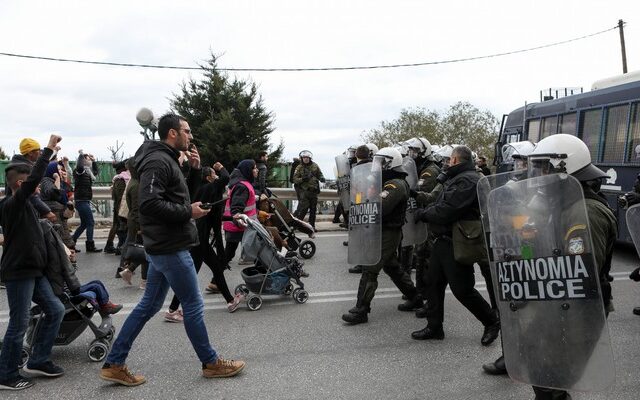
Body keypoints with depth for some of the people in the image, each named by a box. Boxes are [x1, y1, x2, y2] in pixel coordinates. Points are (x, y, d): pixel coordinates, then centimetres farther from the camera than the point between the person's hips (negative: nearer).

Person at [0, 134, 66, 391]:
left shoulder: (24, 205, 11)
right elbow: (34, 177, -29)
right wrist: (49, 149, -26)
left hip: (33, 271, 10)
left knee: (55, 310, 10)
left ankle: (37, 362, 20)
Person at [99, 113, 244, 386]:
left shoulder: (166, 160, 16)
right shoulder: (158, 161, -16)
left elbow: (180, 194, 24)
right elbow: (149, 203, -27)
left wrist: (195, 169, 9)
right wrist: (188, 212, -19)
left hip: (163, 246, 10)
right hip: (171, 248, -10)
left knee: (149, 305, 13)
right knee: (193, 305, 2)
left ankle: (114, 364, 18)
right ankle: (211, 363, 17)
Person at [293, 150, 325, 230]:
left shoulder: (315, 166, 8)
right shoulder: (299, 168, 0)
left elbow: (320, 174, 18)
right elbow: (295, 179, -3)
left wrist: (322, 178, -4)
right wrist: (302, 179, -21)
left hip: (314, 191, 4)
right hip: (304, 191, -4)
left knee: (313, 209, 8)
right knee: (303, 208, -15)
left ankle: (312, 226, 17)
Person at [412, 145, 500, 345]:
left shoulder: (468, 181, -19)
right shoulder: (455, 179, 16)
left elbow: (446, 211, -25)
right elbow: (439, 205, 18)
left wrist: (423, 214, -11)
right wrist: (426, 212, 1)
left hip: (457, 244, -10)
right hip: (444, 240, 10)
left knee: (462, 289, -2)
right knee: (433, 282, 12)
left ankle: (492, 322, 17)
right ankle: (434, 327, 21)